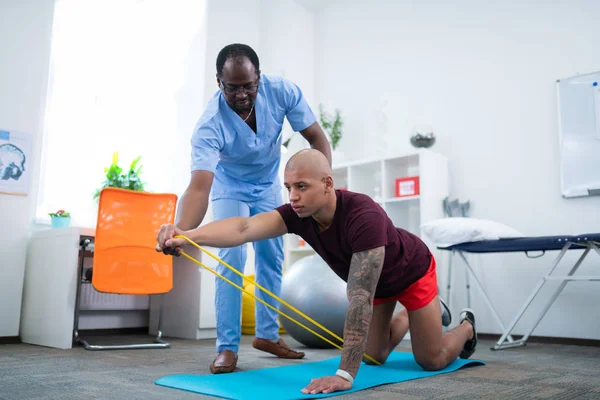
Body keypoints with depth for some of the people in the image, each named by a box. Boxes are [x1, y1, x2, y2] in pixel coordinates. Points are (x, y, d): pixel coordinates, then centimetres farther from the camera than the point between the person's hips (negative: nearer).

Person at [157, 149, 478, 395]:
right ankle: (412, 315, 45)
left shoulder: (364, 216, -45)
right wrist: (185, 236, -62)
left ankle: (466, 326, 35)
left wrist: (345, 375, -47)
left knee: (432, 360, 2)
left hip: (411, 272, -5)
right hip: (377, 281, 6)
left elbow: (360, 298, -47)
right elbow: (244, 228, -44)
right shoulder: (299, 213, -27)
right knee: (374, 355, 16)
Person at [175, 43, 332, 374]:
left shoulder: (283, 92, -29)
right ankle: (227, 347, -3)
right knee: (232, 260, -15)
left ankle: (267, 334, 23)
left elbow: (317, 139, -19)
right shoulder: (210, 125, -38)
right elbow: (199, 187, -48)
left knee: (272, 259, 8)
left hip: (268, 186, 4)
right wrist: (181, 230, -67)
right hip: (230, 189, -3)